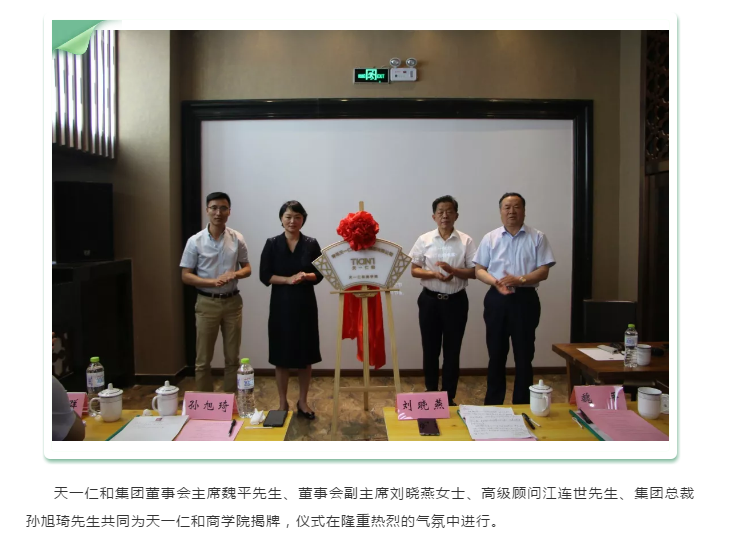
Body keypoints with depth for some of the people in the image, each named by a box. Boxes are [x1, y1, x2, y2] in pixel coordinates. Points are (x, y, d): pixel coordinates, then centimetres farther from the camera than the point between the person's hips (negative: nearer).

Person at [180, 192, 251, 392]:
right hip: (207, 303, -2)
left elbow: (247, 268, 7)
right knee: (203, 360, 5)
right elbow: (186, 276, -5)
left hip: (232, 302, 2)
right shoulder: (195, 241, -6)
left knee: (232, 358, 11)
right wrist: (212, 281, -20)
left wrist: (235, 274, -16)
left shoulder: (237, 239, -1)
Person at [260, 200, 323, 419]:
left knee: (306, 356, 6)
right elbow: (265, 276, -3)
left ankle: (302, 401, 22)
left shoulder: (311, 244, 3)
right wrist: (288, 279, -16)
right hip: (281, 305, -1)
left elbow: (319, 274, 3)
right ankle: (283, 403, 19)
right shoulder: (272, 244, 0)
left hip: (305, 304, 1)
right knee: (282, 356, 4)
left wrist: (306, 276, -17)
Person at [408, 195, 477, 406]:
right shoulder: (424, 240, -1)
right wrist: (433, 273, -19)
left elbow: (474, 272, -3)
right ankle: (430, 393, 25)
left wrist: (453, 270, -20)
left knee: (452, 350, 8)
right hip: (430, 300, 0)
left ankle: (449, 397, 21)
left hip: (456, 301, 0)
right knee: (430, 349, 9)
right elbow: (414, 270, 0)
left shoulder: (466, 241, -3)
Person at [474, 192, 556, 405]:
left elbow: (543, 271, -3)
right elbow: (479, 270, 4)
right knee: (496, 354, 10)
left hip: (525, 300, -1)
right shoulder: (490, 238, 6)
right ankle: (493, 403, 21)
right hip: (496, 300, 1)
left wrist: (520, 279, -19)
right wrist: (496, 282, -15)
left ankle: (522, 404, 18)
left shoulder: (537, 238, 2)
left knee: (524, 355, 6)